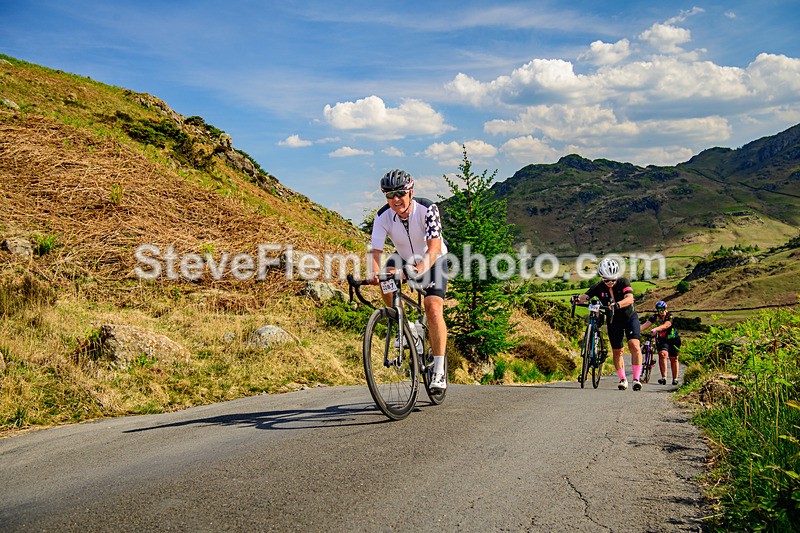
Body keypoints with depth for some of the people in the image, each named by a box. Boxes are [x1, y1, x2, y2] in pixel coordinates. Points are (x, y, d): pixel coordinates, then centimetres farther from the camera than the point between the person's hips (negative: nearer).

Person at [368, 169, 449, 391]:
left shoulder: (428, 209, -30)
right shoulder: (383, 217, -22)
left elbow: (434, 247, -39)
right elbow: (376, 250, -28)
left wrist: (421, 268, -59)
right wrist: (374, 273, -50)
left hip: (433, 260, -3)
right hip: (404, 258, 3)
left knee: (433, 307, -21)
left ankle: (439, 371, -15)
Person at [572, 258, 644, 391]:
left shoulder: (623, 283, -21)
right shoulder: (599, 287, -15)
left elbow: (630, 299, -37)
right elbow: (585, 296, -26)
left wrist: (617, 305, -56)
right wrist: (578, 299, -50)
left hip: (630, 317, -3)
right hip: (614, 321, 3)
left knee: (634, 345, -20)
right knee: (617, 351, 6)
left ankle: (636, 378, -19)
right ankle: (622, 379, 21)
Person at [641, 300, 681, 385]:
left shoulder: (670, 317, -16)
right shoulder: (655, 317, -6)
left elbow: (665, 325, -35)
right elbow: (646, 324, -18)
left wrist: (655, 329, -52)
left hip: (672, 340, -1)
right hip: (662, 340, 1)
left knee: (673, 359, 4)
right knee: (662, 354, -22)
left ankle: (675, 379, 20)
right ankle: (664, 377, -25)